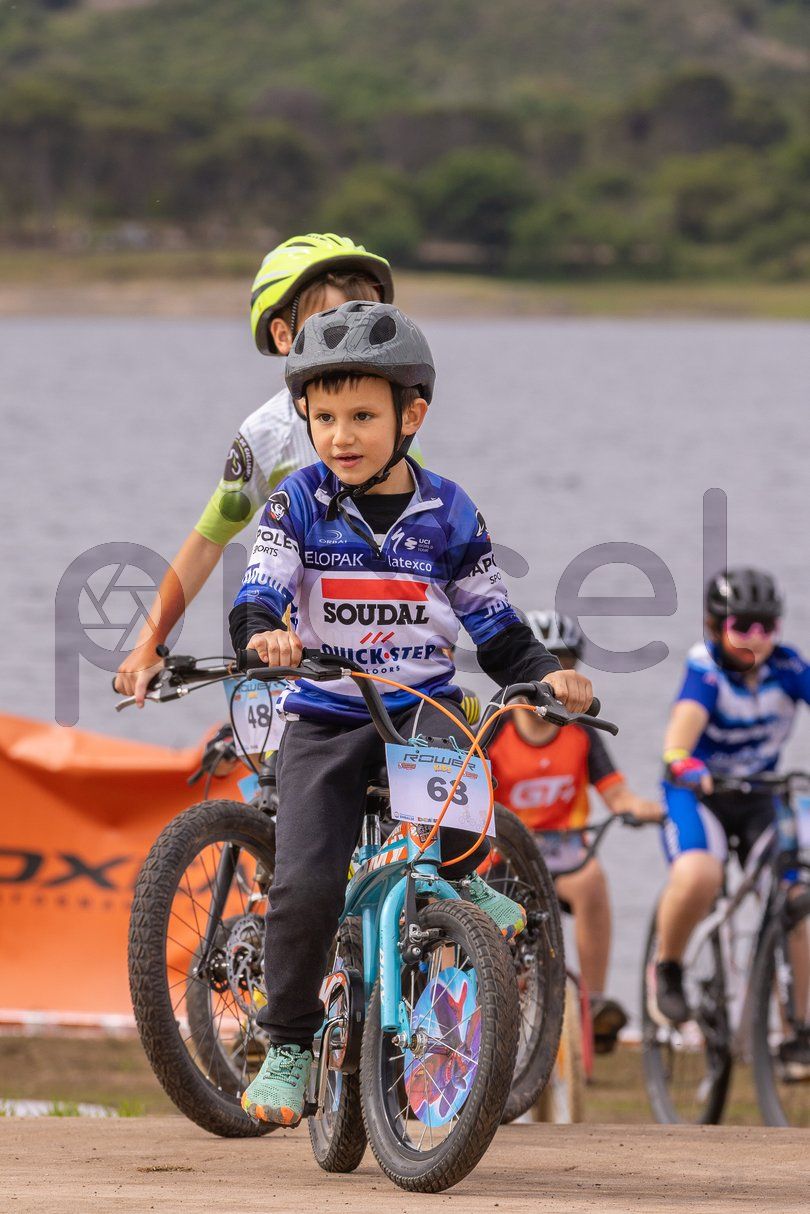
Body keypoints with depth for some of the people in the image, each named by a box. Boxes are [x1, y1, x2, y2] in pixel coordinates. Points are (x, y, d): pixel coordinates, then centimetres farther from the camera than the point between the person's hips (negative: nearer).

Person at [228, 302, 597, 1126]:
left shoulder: (446, 514, 3)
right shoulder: (300, 503, 0)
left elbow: (493, 624, 7)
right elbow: (259, 591, -10)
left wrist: (543, 674, -12)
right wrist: (261, 632, -33)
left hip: (422, 707, 0)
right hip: (323, 718, 0)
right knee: (305, 886, -15)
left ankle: (464, 880, -5)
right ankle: (289, 1043, 4)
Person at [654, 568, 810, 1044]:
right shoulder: (707, 667, -21)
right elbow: (687, 717, -38)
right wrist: (679, 759, -62)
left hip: (758, 795, 4)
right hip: (697, 791, -4)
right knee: (698, 878, -33)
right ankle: (668, 969, -5)